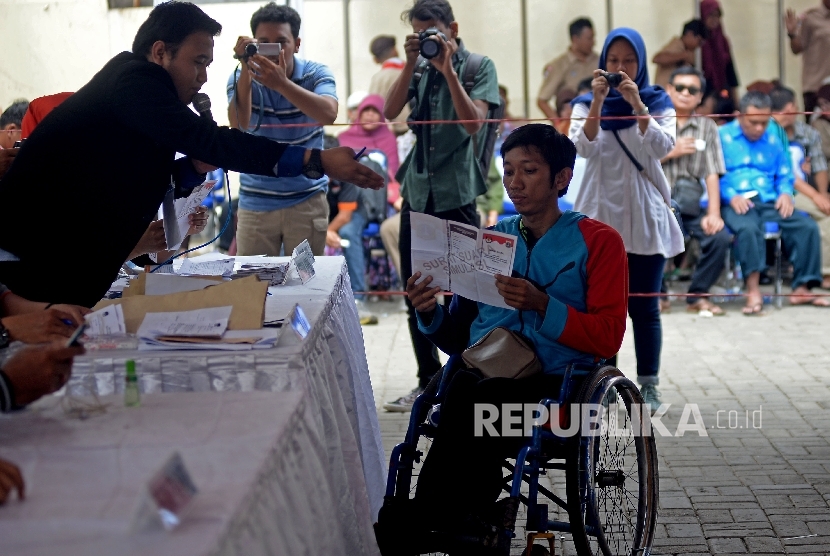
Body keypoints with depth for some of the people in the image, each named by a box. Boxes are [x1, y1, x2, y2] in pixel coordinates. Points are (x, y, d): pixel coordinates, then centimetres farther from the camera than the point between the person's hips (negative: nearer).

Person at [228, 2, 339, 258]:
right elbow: (239, 125, -23)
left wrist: (282, 84, -42)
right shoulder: (242, 78, -5)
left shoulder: (316, 74, -8)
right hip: (255, 202, 1)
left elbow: (328, 114, -29)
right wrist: (246, 70, -33)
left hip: (307, 200, -1)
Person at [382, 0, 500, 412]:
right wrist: (411, 64, -11)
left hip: (456, 193, -5)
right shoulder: (420, 67, 9)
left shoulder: (479, 67, -4)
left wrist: (448, 69, -19)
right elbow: (390, 111, -3)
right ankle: (429, 382, 23)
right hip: (417, 191, 6)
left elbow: (473, 122, -17)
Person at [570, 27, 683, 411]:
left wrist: (637, 104, -22)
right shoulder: (586, 103, 5)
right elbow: (583, 147, -12)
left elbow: (663, 147, -13)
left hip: (645, 219, 0)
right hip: (599, 217, 1)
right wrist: (598, 101, -23)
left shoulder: (658, 102, 4)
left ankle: (649, 386, 7)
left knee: (644, 306, 1)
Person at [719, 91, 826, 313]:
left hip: (769, 203, 5)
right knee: (747, 228, -39)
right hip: (736, 204, -5)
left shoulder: (774, 140, 20)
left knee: (808, 226, -18)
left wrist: (785, 193, -2)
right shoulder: (722, 136, 4)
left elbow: (785, 175, 21)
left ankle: (801, 288, -16)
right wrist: (731, 196, -20)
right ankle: (753, 290, -35)